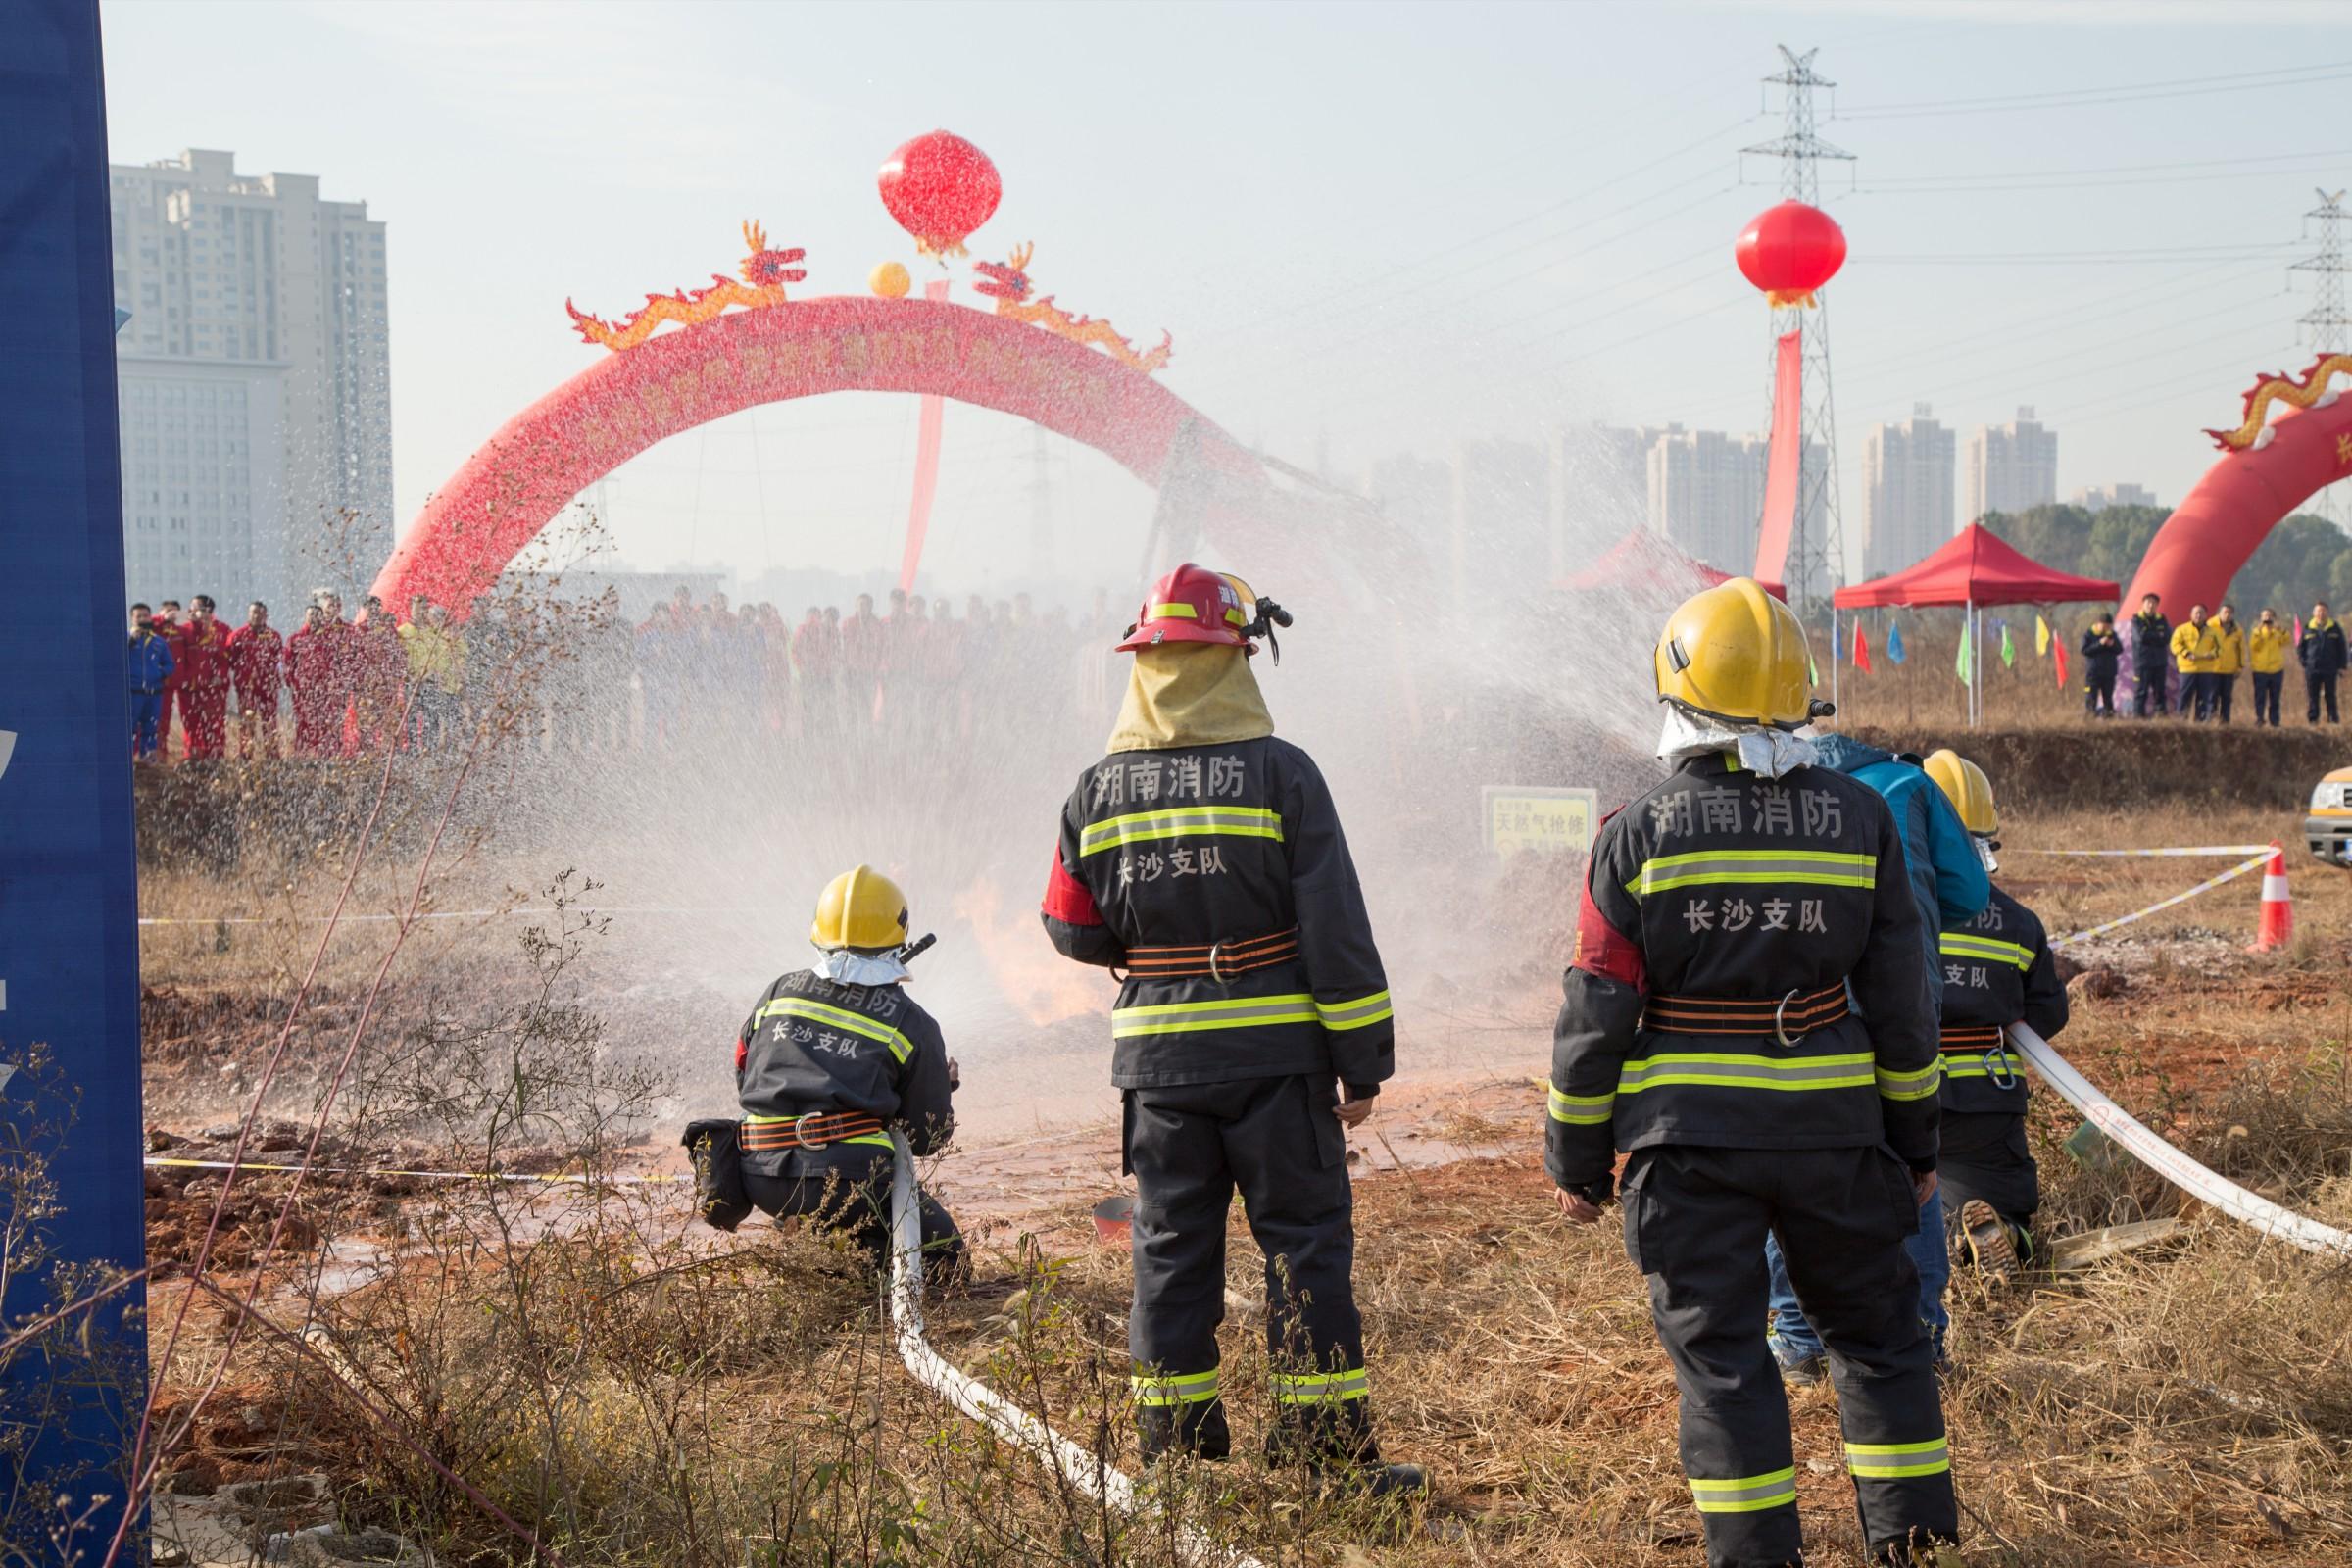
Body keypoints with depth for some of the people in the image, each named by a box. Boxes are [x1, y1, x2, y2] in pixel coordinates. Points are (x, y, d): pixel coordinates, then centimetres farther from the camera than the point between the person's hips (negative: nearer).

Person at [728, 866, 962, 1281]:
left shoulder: (780, 992, 11)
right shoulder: (912, 1024, 1)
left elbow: (743, 1078, 22)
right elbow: (931, 1137, 8)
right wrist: (942, 1086, 29)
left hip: (761, 1181, 5)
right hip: (848, 1180, -5)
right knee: (943, 1256, 10)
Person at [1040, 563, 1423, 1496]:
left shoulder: (1097, 791, 1)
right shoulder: (1280, 774, -9)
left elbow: (1074, 930, 8)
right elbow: (1335, 930, -9)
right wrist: (1363, 1059, -4)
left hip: (1157, 1057, 3)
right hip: (1274, 1054, -3)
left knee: (1172, 1246, 10)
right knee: (1305, 1242, 3)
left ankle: (1176, 1448, 14)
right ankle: (1327, 1450, 3)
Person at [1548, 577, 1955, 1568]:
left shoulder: (1639, 833, -6)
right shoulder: (1859, 820, -1)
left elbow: (1595, 1017, -5)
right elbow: (1902, 1002, 3)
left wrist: (1576, 1161, 4)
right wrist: (1914, 1139, 14)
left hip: (1689, 1137, -2)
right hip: (1832, 1129, 2)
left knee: (1717, 1347, 6)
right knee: (1876, 1330, 16)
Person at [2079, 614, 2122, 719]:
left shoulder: (2112, 634, 10)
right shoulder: (2088, 635, -2)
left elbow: (2120, 650, 10)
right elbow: (2084, 650, -13)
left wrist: (2113, 645, -12)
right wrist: (2099, 644, -20)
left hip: (2109, 672, 4)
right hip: (2093, 672, -4)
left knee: (2108, 695, 7)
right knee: (2091, 695, -6)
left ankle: (2108, 713, 12)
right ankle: (2090, 713, -3)